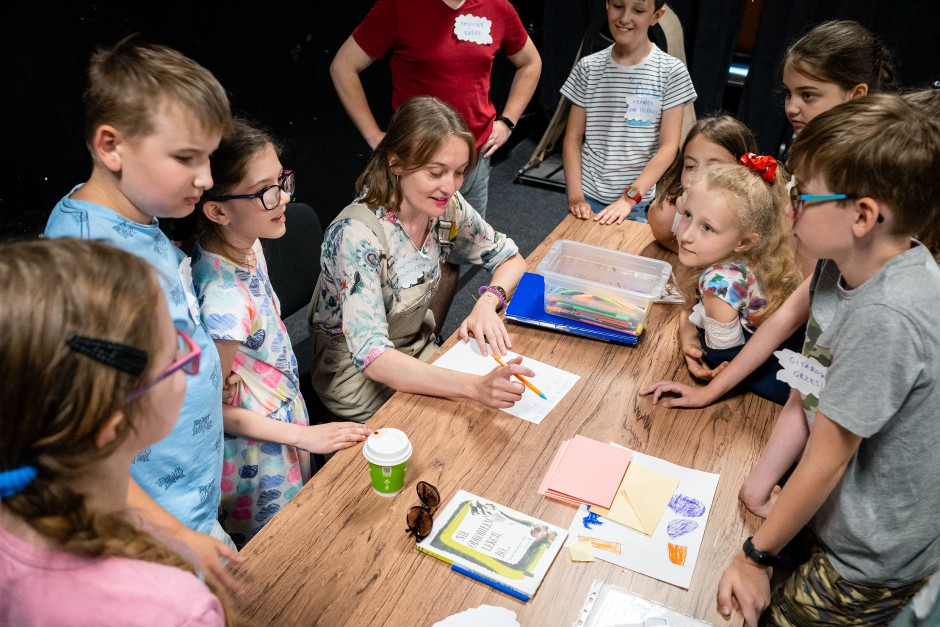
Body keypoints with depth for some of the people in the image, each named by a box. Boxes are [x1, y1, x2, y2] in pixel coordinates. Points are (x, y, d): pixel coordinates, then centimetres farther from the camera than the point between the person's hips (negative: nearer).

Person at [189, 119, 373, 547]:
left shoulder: (248, 244, -10)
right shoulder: (223, 296, -35)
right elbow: (212, 407, -23)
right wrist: (303, 436, -16)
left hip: (284, 418, 8)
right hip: (257, 456, -8)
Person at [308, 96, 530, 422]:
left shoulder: (447, 206, -12)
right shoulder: (357, 235, -31)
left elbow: (510, 258, 3)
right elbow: (371, 358, -39)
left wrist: (489, 301, -21)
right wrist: (476, 386, -51)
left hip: (419, 352, 6)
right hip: (356, 373, -6)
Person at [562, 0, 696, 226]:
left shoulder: (672, 72, -6)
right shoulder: (588, 68, -1)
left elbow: (668, 147, -8)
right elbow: (572, 138, 1)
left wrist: (629, 199, -15)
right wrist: (575, 196, -10)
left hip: (638, 204, -1)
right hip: (588, 196, 1)